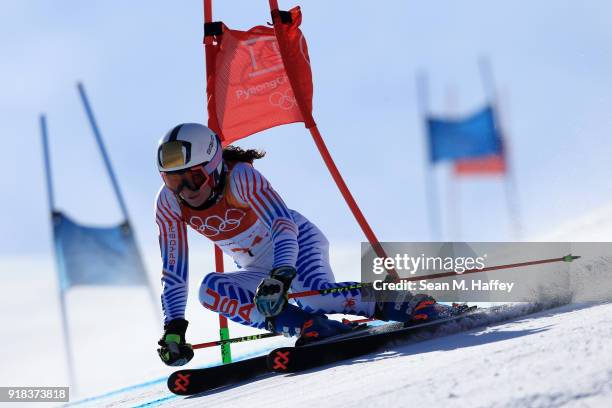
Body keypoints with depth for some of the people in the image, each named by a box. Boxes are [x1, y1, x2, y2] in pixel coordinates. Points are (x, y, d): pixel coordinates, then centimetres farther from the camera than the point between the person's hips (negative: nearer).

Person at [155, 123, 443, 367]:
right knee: (210, 290, -24)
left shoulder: (240, 176, -28)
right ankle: (308, 326, -31)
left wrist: (280, 276, -53)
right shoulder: (169, 204, -13)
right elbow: (173, 273, -9)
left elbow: (283, 226, -38)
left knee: (315, 295, -36)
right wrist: (173, 330, -17)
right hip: (259, 272, 6)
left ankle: (415, 307, -23)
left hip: (298, 243, -6)